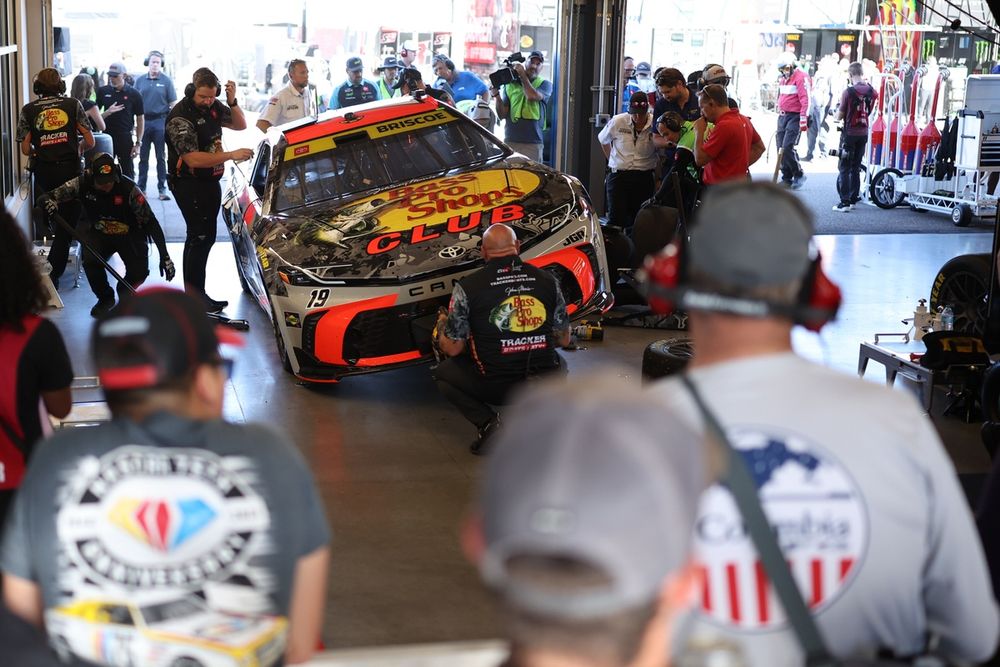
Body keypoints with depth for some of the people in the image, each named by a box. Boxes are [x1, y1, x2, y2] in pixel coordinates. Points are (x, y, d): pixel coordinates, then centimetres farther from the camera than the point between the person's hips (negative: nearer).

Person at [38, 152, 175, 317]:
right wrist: (47, 201, -44)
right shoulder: (83, 184, -22)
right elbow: (47, 197, -17)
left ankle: (124, 291, 19)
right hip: (99, 234, 1)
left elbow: (151, 222, -24)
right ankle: (105, 298, 4)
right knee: (90, 261, -28)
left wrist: (164, 256, -28)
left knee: (139, 272, -20)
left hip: (129, 236, -1)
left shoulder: (129, 189, -28)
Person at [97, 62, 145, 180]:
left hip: (126, 138, -2)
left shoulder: (134, 94, -1)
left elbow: (140, 119, 2)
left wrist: (138, 143, -4)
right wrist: (107, 112, -12)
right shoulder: (103, 92, 4)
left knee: (127, 173, 4)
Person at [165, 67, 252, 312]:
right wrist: (231, 155, -29)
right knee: (202, 237, -11)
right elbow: (193, 159, -27)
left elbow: (240, 125, 15)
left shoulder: (214, 106, 4)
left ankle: (192, 292, 23)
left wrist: (232, 102, -5)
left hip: (210, 182, 9)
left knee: (202, 237, 13)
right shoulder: (180, 117, -20)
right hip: (189, 185, -9)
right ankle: (195, 295, -6)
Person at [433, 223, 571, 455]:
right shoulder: (547, 280, 1)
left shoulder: (467, 288, -7)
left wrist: (442, 326, 22)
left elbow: (453, 348, 0)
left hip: (496, 388, -3)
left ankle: (488, 423, 2)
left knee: (443, 373, 24)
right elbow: (564, 340, 10)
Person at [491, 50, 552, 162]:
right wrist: (497, 96, -9)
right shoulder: (510, 85, 13)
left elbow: (532, 96, -16)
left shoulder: (545, 84, 7)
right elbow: (502, 114, 8)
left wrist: (522, 75, -3)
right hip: (510, 142, 2)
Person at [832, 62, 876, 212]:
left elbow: (839, 116, -11)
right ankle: (853, 199, 20)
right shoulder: (871, 91, 0)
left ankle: (845, 202, -7)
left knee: (844, 168, -1)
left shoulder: (848, 91, -16)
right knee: (856, 168, 16)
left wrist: (839, 108, 9)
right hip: (864, 133, 5)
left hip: (850, 133, -5)